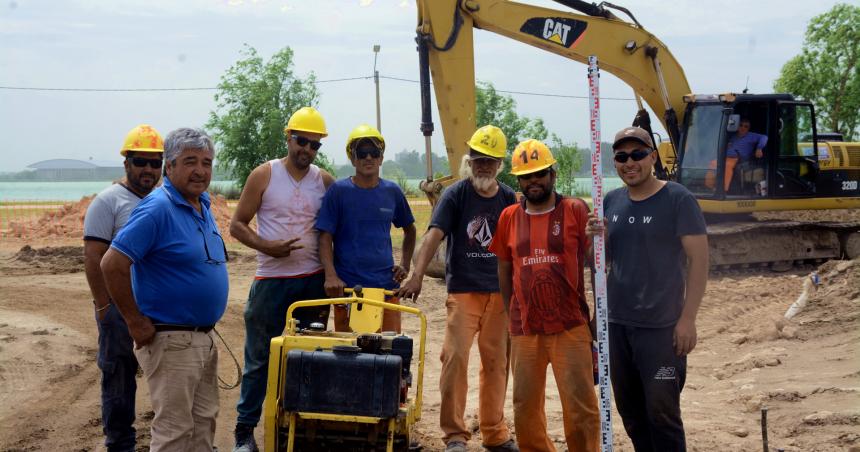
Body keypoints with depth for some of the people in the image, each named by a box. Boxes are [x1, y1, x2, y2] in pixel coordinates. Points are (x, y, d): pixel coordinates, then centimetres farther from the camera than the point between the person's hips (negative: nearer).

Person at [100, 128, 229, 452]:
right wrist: (136, 323, -17)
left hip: (204, 337, 9)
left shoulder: (203, 205, 9)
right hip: (171, 340, -9)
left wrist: (206, 329, 16)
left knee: (203, 422, 17)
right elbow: (112, 265, -22)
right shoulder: (157, 208, -18)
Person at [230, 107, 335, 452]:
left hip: (314, 281, 2)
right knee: (259, 358, 2)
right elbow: (237, 225, -1)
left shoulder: (326, 181, 5)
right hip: (271, 281, -2)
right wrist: (266, 246, -17)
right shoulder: (264, 175, -2)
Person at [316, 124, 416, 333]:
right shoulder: (338, 191, 0)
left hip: (386, 285, 3)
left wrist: (405, 265, 13)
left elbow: (409, 230, 25)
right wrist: (331, 276, -18)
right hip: (347, 286, -3)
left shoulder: (392, 192, 9)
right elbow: (325, 238, -4)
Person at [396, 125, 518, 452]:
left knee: (496, 362, 9)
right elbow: (434, 235, -15)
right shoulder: (455, 195, -4)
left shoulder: (510, 199, 5)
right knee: (455, 357, -10)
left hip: (499, 293, 3)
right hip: (463, 291, -3)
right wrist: (417, 275, -29)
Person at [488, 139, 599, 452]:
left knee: (579, 403, 0)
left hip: (571, 328, -3)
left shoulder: (575, 210, -3)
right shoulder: (509, 218, 6)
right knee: (525, 405, 12)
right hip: (524, 330, 4)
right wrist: (512, 315, 12)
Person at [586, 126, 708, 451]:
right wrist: (596, 238, -7)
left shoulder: (678, 199, -9)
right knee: (630, 410, 13)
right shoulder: (611, 201, 9)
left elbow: (699, 260, -11)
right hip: (615, 323, 6)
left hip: (661, 326, -6)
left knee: (661, 411, -4)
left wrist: (688, 318, -17)